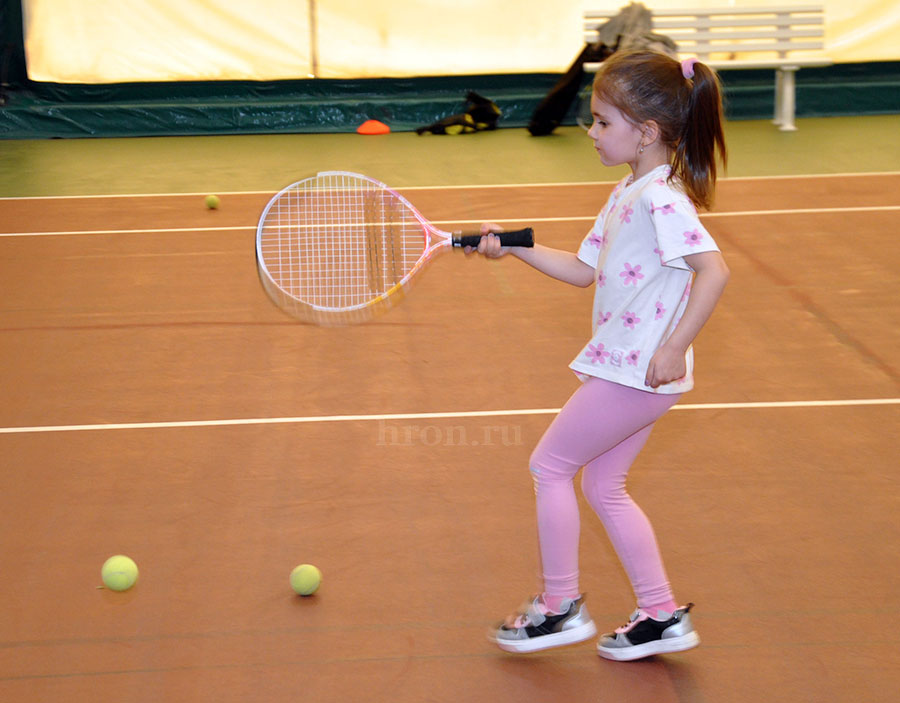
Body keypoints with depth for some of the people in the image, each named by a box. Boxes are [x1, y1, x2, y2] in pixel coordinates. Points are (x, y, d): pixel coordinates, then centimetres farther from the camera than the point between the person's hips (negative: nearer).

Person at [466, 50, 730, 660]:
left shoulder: (663, 197, -18)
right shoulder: (627, 196, 13)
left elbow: (714, 270, -28)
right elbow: (584, 271, 21)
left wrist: (674, 348, -28)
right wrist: (513, 248, 13)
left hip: (640, 373, -10)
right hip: (627, 370, 10)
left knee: (550, 466, 1)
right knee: (603, 486, 16)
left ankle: (561, 607, 13)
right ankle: (663, 616, 22)